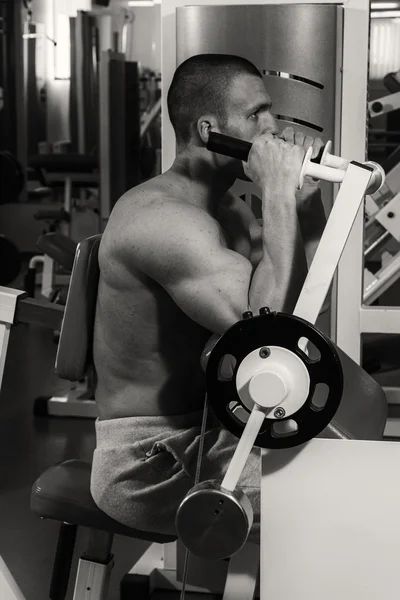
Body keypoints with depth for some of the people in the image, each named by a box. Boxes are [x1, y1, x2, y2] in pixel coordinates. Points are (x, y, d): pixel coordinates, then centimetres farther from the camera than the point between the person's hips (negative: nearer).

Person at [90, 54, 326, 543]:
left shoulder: (225, 206, 8)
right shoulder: (160, 217, -22)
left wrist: (306, 192, -4)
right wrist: (278, 191, -26)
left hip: (206, 431, 9)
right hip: (151, 465, -9)